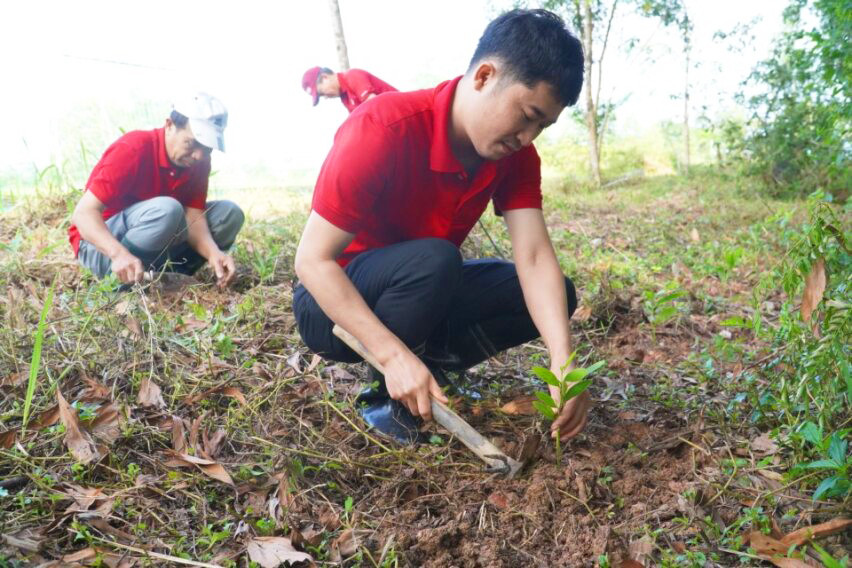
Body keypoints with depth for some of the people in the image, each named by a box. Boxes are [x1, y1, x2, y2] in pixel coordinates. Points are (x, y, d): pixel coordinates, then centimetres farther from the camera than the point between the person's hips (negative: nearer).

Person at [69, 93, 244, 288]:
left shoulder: (198, 161, -6)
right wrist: (119, 254, -48)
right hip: (99, 245, -6)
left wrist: (213, 252, -36)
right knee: (166, 210, -36)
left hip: (156, 250, 6)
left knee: (230, 213, -10)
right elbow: (84, 212, -30)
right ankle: (120, 280, -19)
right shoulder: (134, 149, -24)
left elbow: (194, 217, -14)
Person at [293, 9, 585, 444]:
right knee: (432, 259, -36)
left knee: (555, 294, -8)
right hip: (336, 305, -6)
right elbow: (312, 260, -29)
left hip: (420, 299, 6)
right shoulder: (383, 130, -29)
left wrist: (563, 363, -34)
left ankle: (422, 377, -6)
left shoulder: (515, 154, -9)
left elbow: (534, 257, -18)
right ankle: (390, 402, -13)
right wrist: (394, 355, -38)